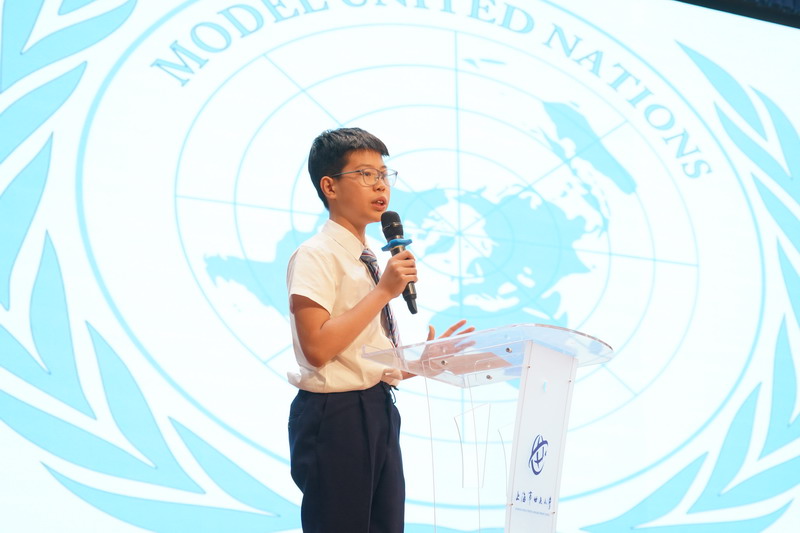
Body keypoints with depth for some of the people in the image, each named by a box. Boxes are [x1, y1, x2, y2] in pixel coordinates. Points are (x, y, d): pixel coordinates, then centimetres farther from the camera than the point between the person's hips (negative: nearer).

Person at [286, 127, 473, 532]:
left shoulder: (370, 261, 17)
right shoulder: (317, 256, -9)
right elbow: (317, 348, -21)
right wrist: (383, 291, -18)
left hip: (380, 414, 9)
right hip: (335, 416, -8)